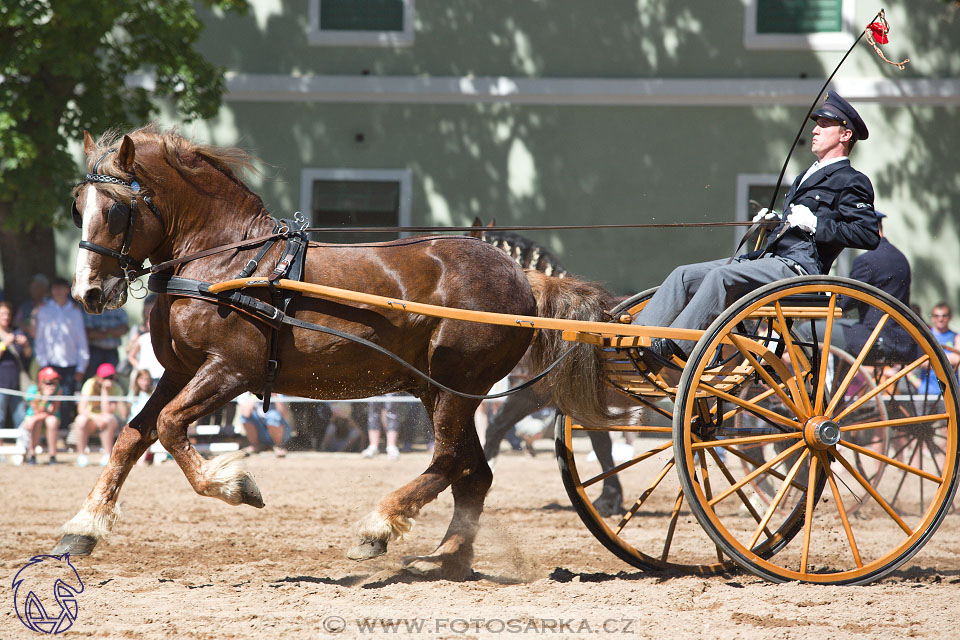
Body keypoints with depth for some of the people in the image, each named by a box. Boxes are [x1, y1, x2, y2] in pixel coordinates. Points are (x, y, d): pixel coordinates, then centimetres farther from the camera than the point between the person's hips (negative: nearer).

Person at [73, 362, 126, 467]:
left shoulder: (116, 388, -14)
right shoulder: (91, 384, -14)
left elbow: (107, 412, -26)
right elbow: (81, 409, -22)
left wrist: (105, 390, -29)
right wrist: (96, 417, -39)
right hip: (91, 416, 1)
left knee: (107, 419, -36)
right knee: (82, 420, -33)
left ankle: (107, 455, -25)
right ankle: (81, 454, -17)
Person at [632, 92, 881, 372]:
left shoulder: (852, 183, -1)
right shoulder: (809, 176, 28)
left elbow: (869, 235, -14)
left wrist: (816, 224, -17)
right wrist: (775, 221, 16)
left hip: (799, 267, -9)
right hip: (771, 258, 10)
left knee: (722, 276, -31)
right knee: (684, 275, -4)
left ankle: (671, 348, -38)